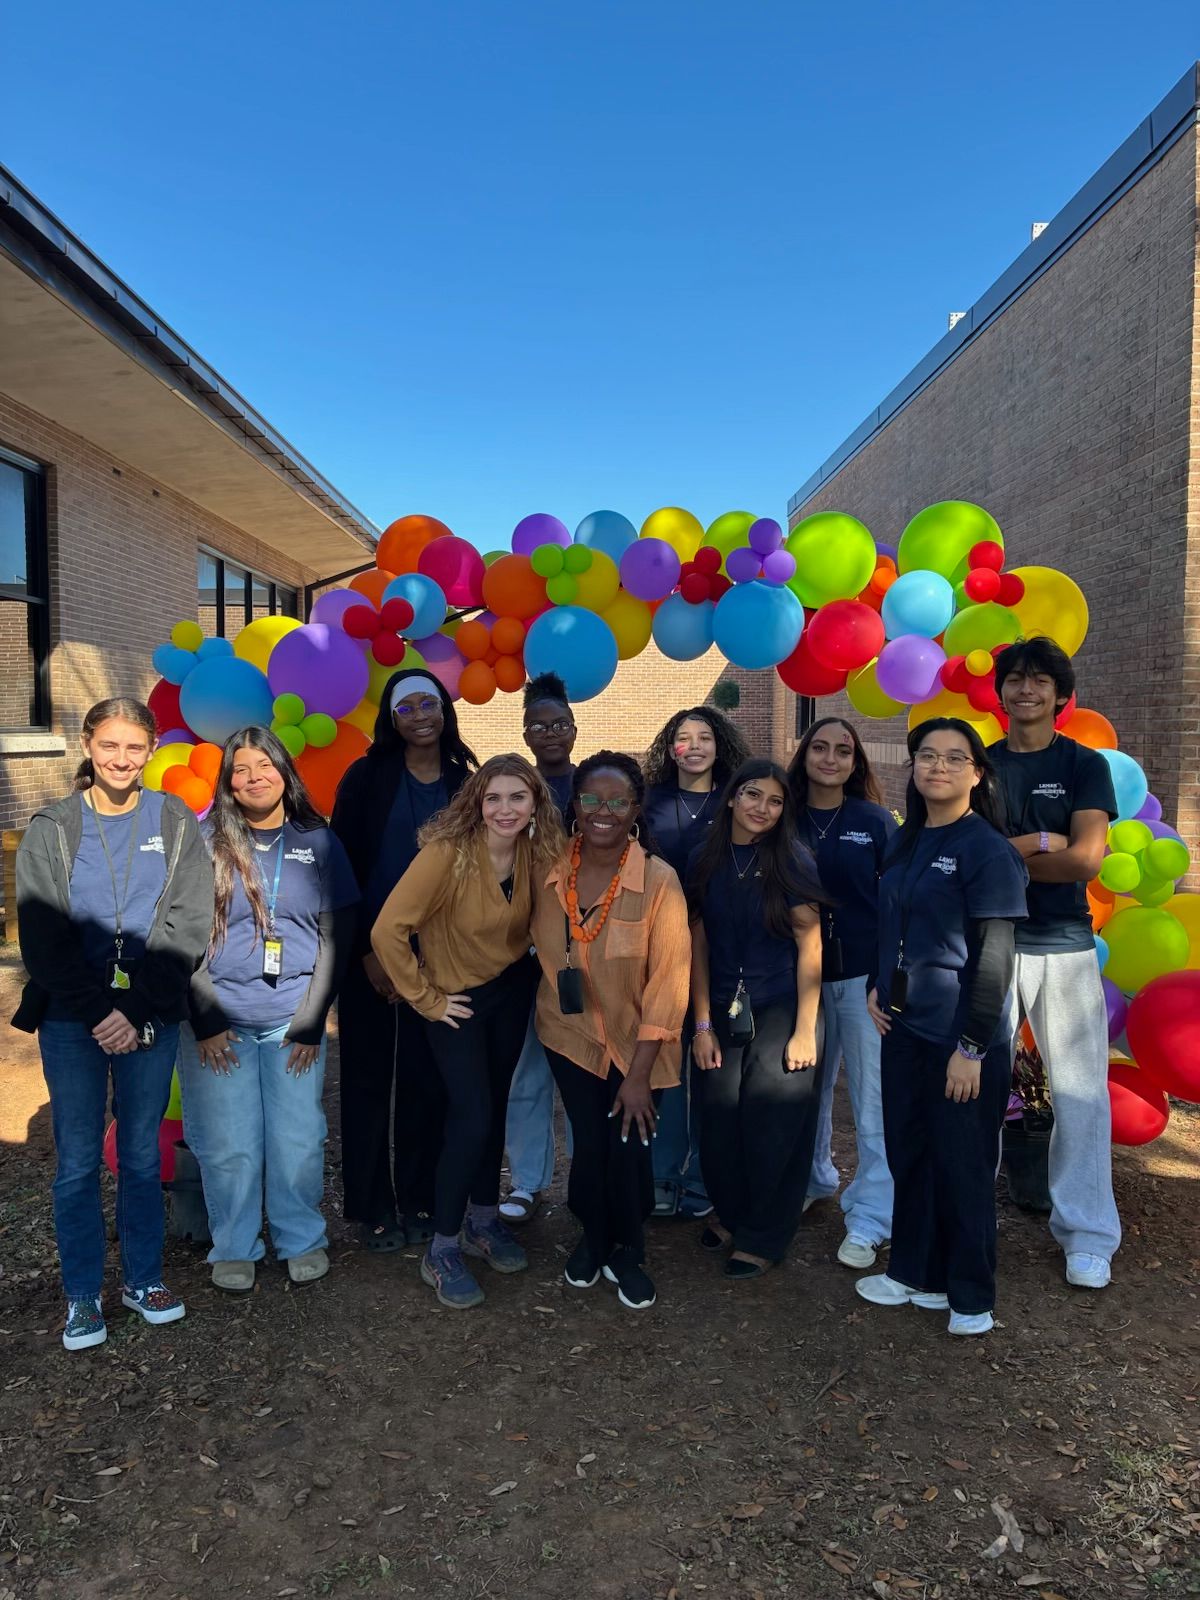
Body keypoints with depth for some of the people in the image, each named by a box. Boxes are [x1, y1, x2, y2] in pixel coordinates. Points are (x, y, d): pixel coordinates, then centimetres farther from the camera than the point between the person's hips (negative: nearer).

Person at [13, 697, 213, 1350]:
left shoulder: (176, 822, 1)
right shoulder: (51, 828, 0)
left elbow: (189, 927, -6)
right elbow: (43, 937, -5)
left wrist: (137, 1012, -13)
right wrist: (99, 1011, -13)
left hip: (151, 1020, 1)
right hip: (71, 1021, 0)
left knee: (142, 1155, 12)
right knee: (78, 1162, 8)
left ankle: (143, 1279, 29)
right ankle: (82, 1295, 24)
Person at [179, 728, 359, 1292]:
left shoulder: (318, 841, 3)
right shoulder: (205, 840, 0)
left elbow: (337, 935, 3)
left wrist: (311, 1019, -2)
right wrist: (205, 1020, -6)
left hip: (295, 1019, 1)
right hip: (219, 1020, 0)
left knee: (299, 1141, 5)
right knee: (228, 1146, 5)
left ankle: (302, 1240, 27)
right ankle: (234, 1248, 26)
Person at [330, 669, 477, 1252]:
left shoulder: (463, 783, 5)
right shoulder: (367, 777, -3)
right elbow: (342, 865, -6)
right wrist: (366, 951, -10)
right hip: (370, 952, -2)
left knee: (428, 1079, 7)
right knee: (371, 1078, 5)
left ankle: (418, 1199, 24)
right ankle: (371, 1206, 20)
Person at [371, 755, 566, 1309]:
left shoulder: (536, 853, -11)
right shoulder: (448, 853, -28)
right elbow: (387, 931, -28)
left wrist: (538, 966, -1)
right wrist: (425, 998, -19)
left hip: (511, 987, 5)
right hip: (457, 997, -5)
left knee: (495, 1103, 15)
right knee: (472, 1116, -7)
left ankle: (484, 1219, 35)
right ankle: (442, 1252, 11)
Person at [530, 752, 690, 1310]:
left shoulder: (659, 881, -21)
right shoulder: (550, 870, -11)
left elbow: (667, 981, -19)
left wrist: (640, 1073, -17)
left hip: (634, 1042, -2)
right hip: (570, 1034, 2)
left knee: (628, 1147, 6)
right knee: (588, 1144, 10)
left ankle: (628, 1254, 35)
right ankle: (592, 1239, 40)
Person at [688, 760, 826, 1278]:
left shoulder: (792, 861, -8)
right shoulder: (705, 860, 1)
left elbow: (810, 947, -8)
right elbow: (699, 944, 3)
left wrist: (804, 1031, -11)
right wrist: (702, 1025, 1)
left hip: (781, 1011, -3)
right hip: (723, 1011, 3)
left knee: (773, 1127, 0)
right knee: (719, 1123, 5)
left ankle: (762, 1239, 20)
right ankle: (729, 1212, 32)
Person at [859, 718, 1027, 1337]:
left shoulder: (987, 850, -13)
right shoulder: (905, 841, 8)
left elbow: (993, 957, -15)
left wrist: (971, 1048, -17)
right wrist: (878, 987, 5)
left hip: (962, 1036, -6)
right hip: (904, 1028, 7)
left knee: (961, 1165, 7)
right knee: (908, 1154, 16)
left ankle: (970, 1296, 26)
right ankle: (915, 1273, 34)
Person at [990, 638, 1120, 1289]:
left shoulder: (1085, 765, 4)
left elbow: (1084, 860, -9)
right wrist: (1039, 842, -11)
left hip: (1064, 945, -1)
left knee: (1080, 1089, 1)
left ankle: (1087, 1234, 15)